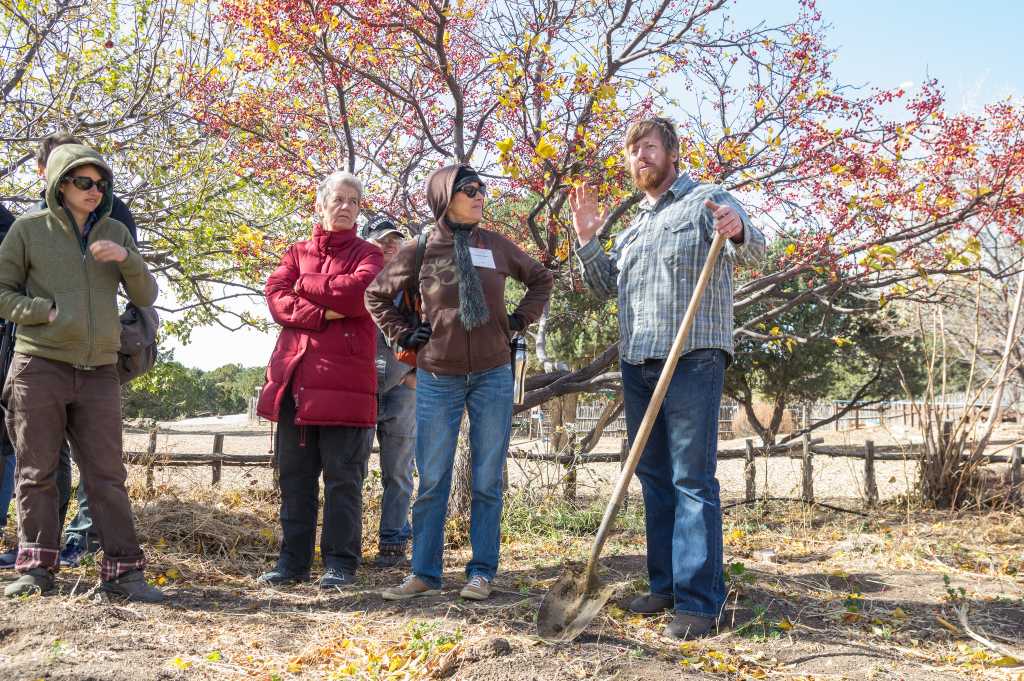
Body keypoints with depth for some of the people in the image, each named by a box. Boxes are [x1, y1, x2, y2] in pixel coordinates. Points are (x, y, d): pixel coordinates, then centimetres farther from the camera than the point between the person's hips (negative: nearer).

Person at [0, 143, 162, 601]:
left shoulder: (115, 232, 11)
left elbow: (146, 297, 10)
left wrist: (127, 259, -9)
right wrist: (45, 311, -12)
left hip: (99, 371, 2)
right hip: (39, 366, -2)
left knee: (107, 476, 2)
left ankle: (122, 570, 5)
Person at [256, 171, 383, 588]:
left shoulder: (367, 254, 10)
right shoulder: (296, 253, 20)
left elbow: (360, 291, -12)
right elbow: (276, 299, 3)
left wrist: (304, 285, -1)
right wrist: (323, 312, -11)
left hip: (344, 379, -4)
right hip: (293, 378, 4)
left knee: (343, 476, -2)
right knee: (294, 475, 7)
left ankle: (340, 563, 4)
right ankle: (293, 561, 15)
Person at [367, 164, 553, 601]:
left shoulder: (496, 246, 3)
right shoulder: (419, 251, -1)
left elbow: (540, 279, 19)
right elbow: (376, 295, 13)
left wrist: (519, 321, 7)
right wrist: (404, 335, 3)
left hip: (492, 376, 1)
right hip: (437, 378, -1)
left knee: (487, 481, 4)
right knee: (431, 482, 4)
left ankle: (481, 573, 14)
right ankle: (424, 574, 14)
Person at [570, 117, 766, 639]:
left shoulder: (707, 200, 0)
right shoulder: (635, 223, 22)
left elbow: (753, 249, -16)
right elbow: (605, 286, 22)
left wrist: (738, 230, -38)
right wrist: (587, 239, 8)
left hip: (692, 360, -7)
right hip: (637, 362, 8)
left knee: (692, 479, -8)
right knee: (653, 475, 11)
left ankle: (699, 600, -5)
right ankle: (665, 583, 20)